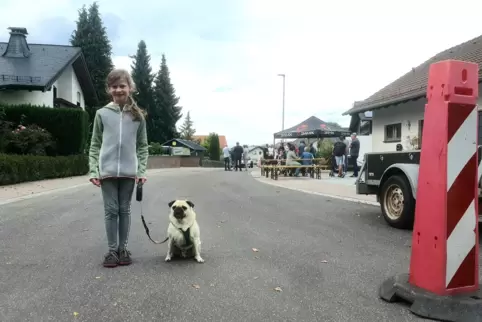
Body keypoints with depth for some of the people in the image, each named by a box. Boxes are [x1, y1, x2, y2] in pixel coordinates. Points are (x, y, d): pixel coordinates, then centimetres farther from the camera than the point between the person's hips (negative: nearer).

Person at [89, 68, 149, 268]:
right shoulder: (102, 114, 3)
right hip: (107, 171, 0)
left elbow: (142, 146, 6)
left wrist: (141, 171, -3)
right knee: (111, 211, 4)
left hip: (129, 171, 1)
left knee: (124, 210, 9)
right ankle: (112, 250, 15)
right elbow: (95, 145, 5)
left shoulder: (137, 116, 4)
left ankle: (123, 248, 19)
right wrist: (94, 171, -4)